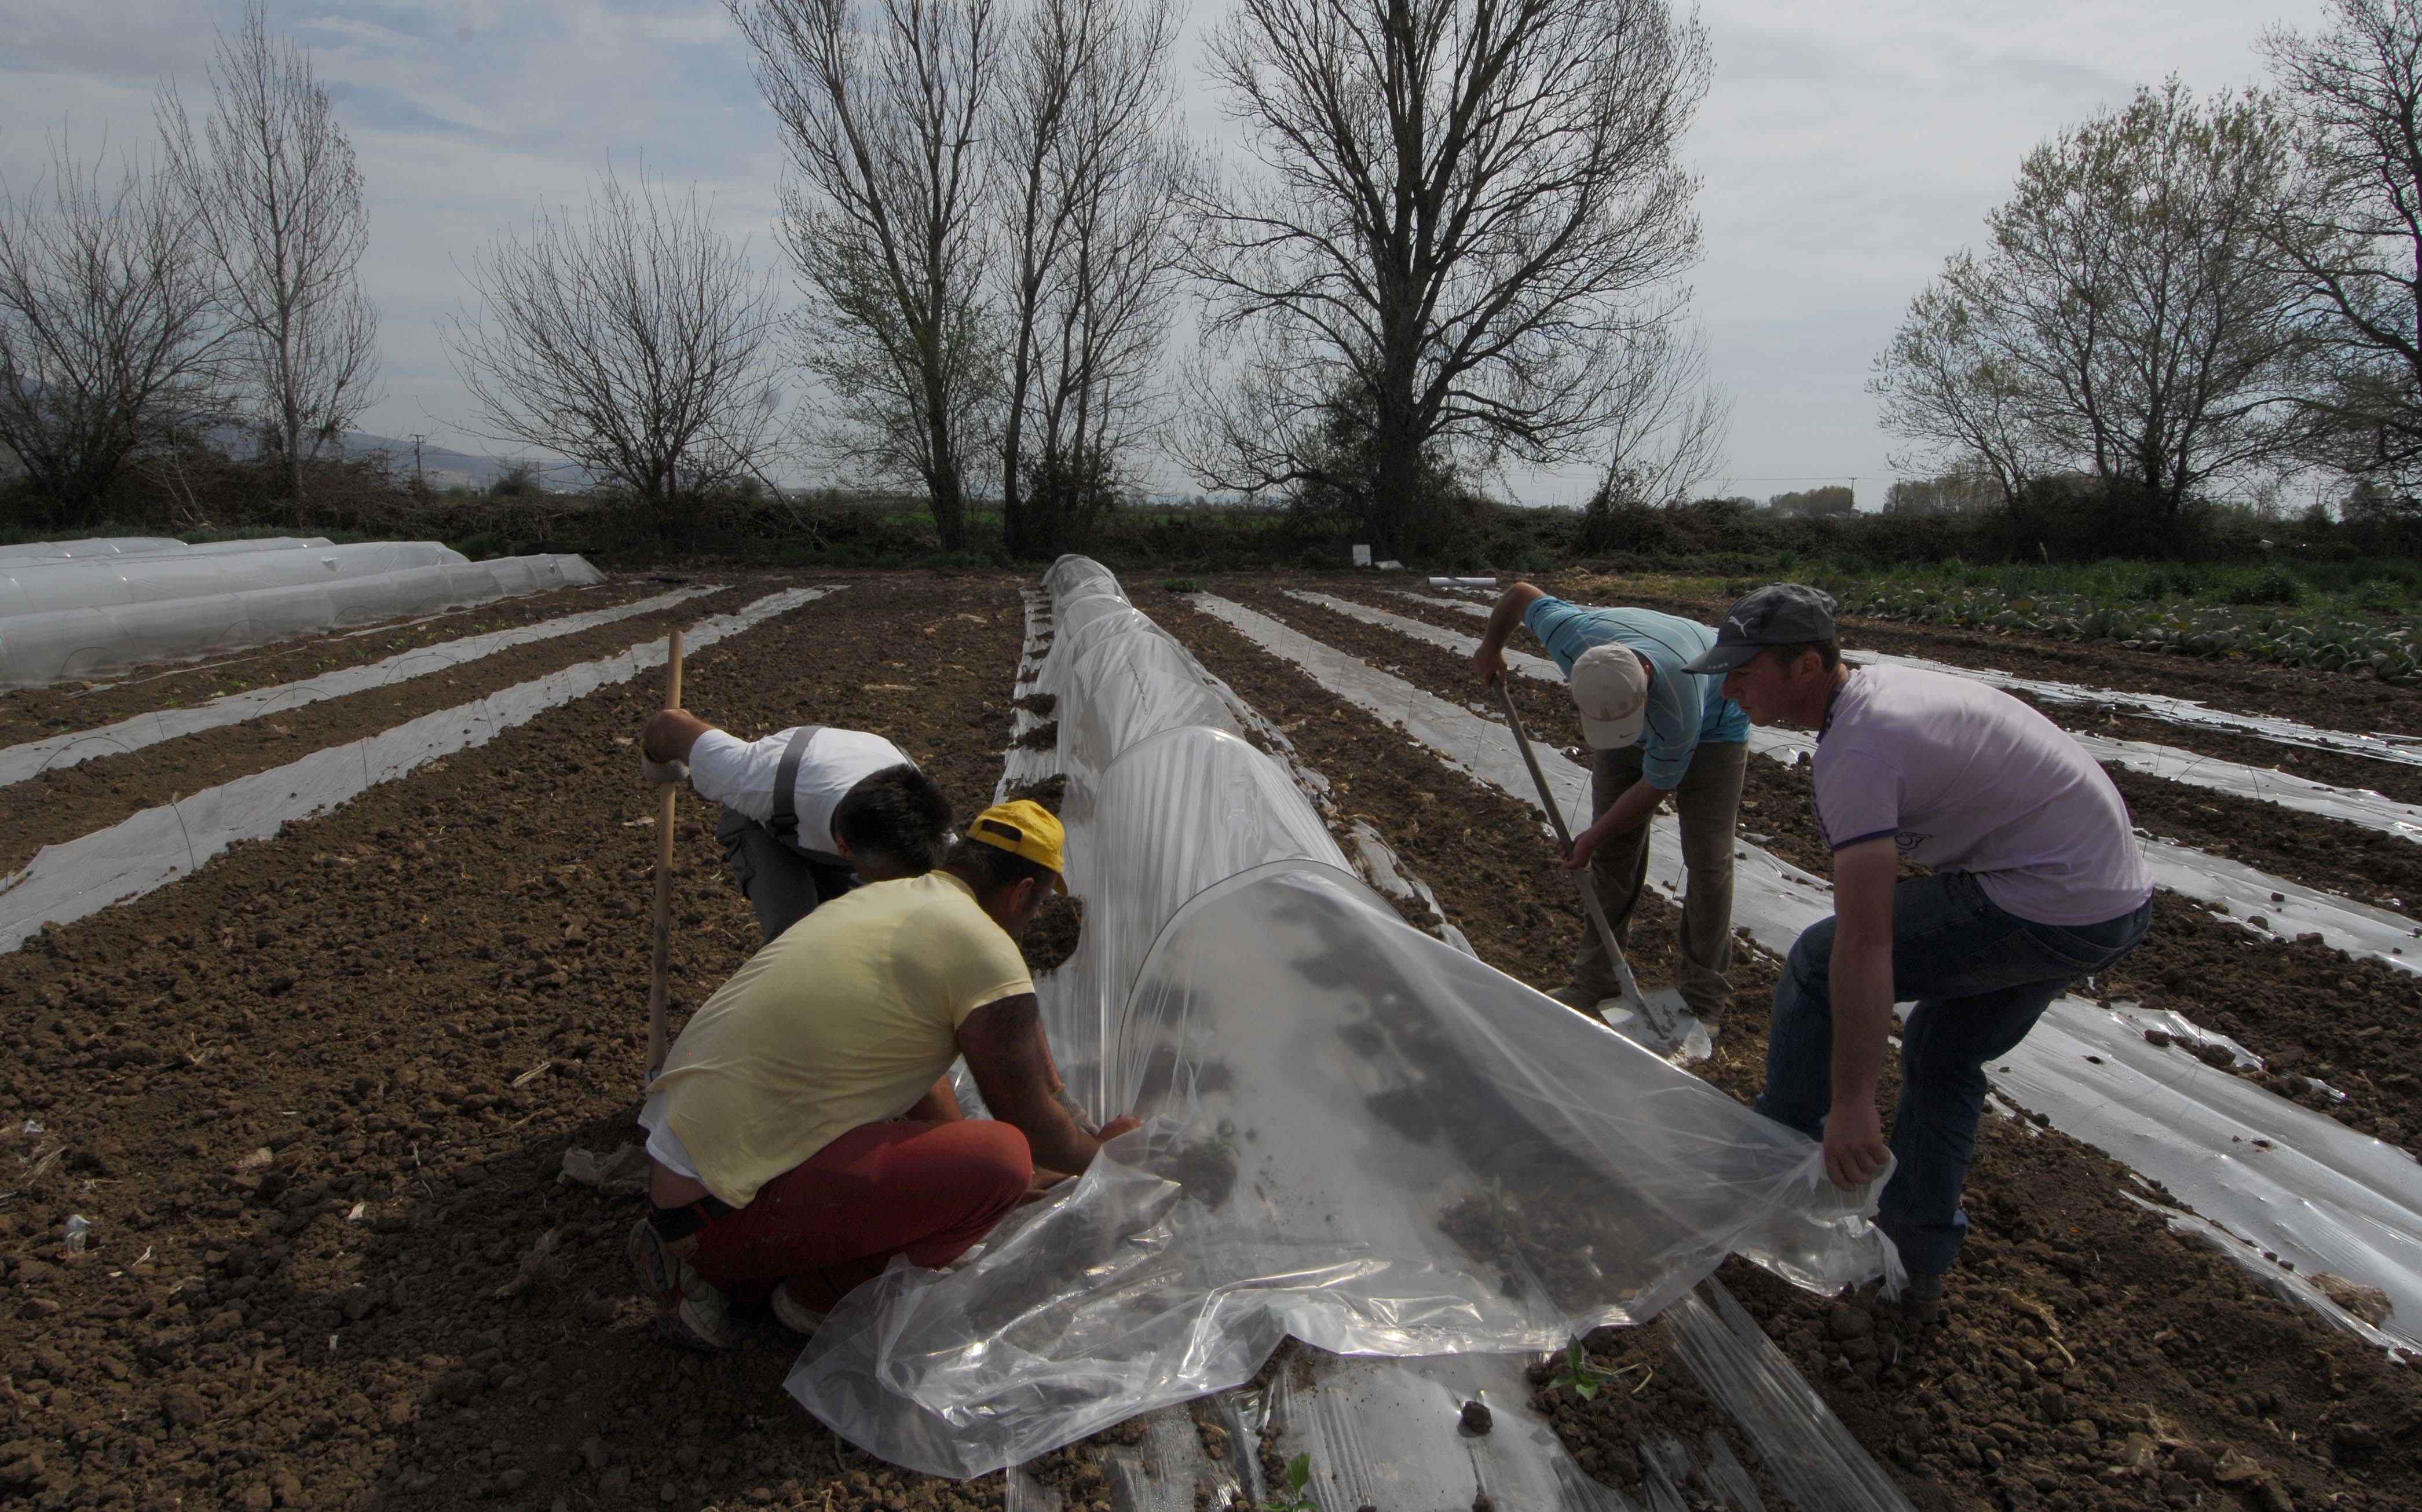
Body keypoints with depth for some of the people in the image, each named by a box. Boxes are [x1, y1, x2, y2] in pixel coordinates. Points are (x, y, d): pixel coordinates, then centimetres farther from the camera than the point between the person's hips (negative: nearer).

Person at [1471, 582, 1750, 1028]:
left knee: (1708, 861, -8)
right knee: (1613, 852, 2)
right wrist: (1491, 649, 4)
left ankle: (1704, 996, 3)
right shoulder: (1572, 633, -35)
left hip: (1712, 728, -4)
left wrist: (1593, 837, -14)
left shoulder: (1678, 710, -43)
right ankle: (1596, 976, 11)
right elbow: (1520, 593, -13)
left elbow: (1654, 788, -26)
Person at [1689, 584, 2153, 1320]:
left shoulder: (1856, 753, -22)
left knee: (1820, 963, -3)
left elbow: (1866, 946, -28)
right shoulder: (1885, 684, 9)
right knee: (1946, 1053, 21)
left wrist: (1853, 1101, -26)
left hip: (2048, 911, -10)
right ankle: (1918, 1265, 29)